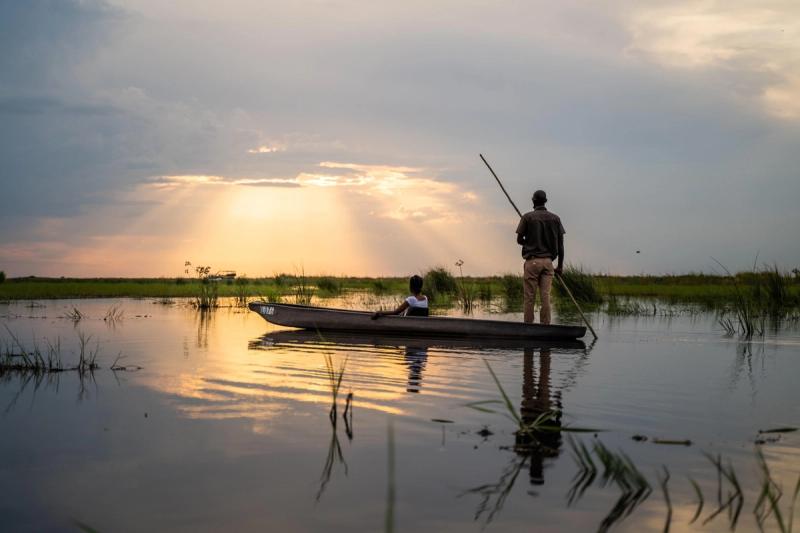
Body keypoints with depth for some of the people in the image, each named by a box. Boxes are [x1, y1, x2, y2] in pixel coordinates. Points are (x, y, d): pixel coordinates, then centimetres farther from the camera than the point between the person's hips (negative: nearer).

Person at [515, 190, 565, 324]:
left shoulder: (527, 217, -1)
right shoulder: (555, 218, 8)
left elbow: (519, 239, 1)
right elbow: (560, 245, 6)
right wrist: (560, 266, 12)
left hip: (532, 261, -3)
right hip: (548, 261, 3)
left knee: (529, 297, 0)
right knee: (546, 297, 1)